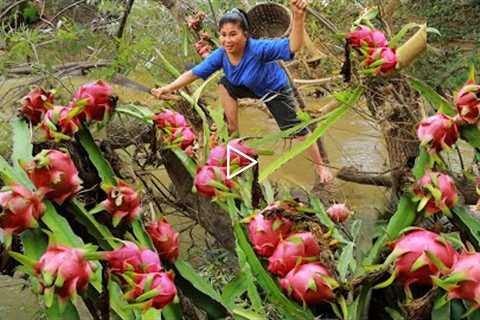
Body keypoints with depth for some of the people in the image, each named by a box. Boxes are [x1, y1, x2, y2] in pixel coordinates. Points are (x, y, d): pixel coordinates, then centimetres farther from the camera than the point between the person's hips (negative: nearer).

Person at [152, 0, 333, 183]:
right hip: (252, 88, 5)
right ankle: (233, 130, 6)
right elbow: (194, 73, -18)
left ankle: (320, 166, 12)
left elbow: (292, 47, -54)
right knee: (224, 84, -12)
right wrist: (168, 88, -30)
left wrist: (298, 17, -72)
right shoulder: (220, 55, -24)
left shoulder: (258, 49, -41)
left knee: (294, 128, -9)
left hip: (276, 90, -5)